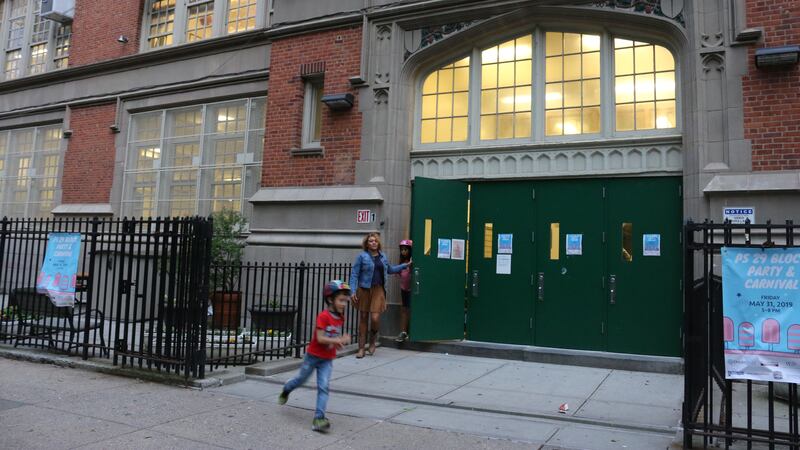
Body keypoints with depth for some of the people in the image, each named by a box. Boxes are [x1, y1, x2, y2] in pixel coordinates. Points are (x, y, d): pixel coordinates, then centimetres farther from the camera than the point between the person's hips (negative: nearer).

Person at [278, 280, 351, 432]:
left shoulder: (340, 318, 0)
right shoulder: (323, 316, -23)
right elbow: (320, 338, -28)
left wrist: (342, 339, -5)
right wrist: (338, 340, -32)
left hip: (327, 359, 4)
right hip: (313, 356, -4)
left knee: (323, 387, -6)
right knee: (301, 379, 19)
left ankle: (319, 419, -5)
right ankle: (286, 390, 51)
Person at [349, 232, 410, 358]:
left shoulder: (382, 256, 12)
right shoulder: (362, 256, -2)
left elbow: (390, 269, 29)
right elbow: (354, 274, -4)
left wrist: (406, 265, 30)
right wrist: (353, 291, -12)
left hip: (378, 290, 2)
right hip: (364, 290, -2)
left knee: (375, 318, -9)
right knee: (363, 318, 4)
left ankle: (372, 342, 18)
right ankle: (361, 348, 14)